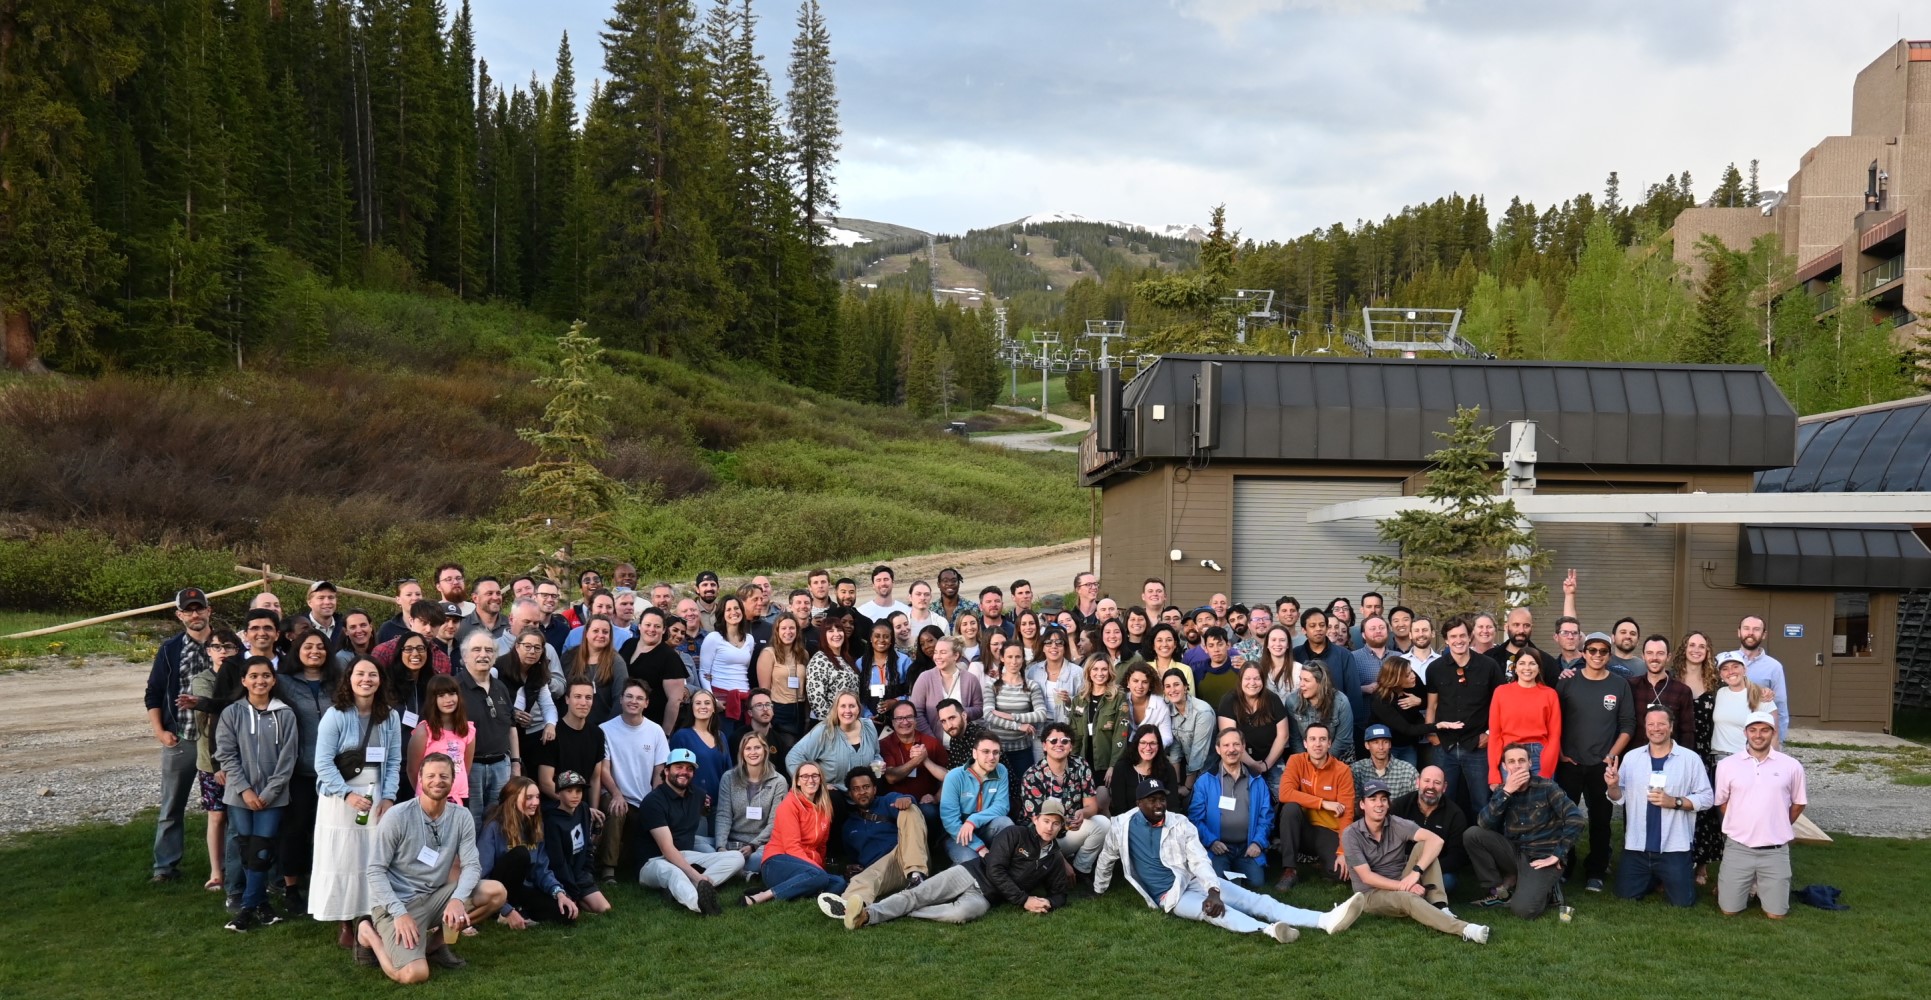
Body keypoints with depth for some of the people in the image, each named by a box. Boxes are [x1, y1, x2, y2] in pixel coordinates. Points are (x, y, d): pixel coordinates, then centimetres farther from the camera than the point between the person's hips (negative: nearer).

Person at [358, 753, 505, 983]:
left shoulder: (461, 817, -1)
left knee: (495, 893, -15)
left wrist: (458, 899, -26)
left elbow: (472, 865, -5)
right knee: (415, 974, -25)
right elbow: (376, 871, -12)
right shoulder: (397, 817, -13)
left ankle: (436, 942, 6)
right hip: (396, 902, -5)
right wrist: (400, 913, -22)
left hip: (434, 898, 5)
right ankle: (369, 932, 7)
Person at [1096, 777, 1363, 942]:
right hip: (1170, 896, -3)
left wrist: (1213, 890, -25)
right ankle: (1270, 930, -62)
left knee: (1254, 900, -14)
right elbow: (1106, 859, 15)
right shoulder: (1122, 825, -2)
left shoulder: (1179, 823, 2)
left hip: (1194, 881, 4)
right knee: (1213, 910, -35)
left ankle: (1326, 921, -27)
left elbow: (1200, 860, -8)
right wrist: (1098, 891, 24)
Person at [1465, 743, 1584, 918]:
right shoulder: (1502, 792, 3)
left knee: (1522, 909, -27)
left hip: (1541, 858, -4)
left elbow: (1575, 819, -17)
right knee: (1472, 834, -17)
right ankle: (1500, 889, -2)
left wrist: (1557, 855, -16)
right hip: (1515, 852, 4)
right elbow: (1484, 825, -13)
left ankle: (1546, 888, 8)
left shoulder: (1545, 787, -8)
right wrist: (1506, 792, -20)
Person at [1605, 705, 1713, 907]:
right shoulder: (1631, 758, 2)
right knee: (1626, 895, 9)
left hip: (1674, 847, -3)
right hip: (1637, 846, 3)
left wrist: (1674, 802, -19)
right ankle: (1653, 877, 39)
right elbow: (1620, 798, 5)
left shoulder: (1690, 758, -6)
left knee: (1683, 900, 2)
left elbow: (1707, 798, -7)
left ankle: (1689, 871, 35)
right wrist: (1613, 786, -16)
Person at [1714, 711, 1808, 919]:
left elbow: (1798, 804, 11)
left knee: (1776, 914, 0)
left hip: (1775, 850, 0)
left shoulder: (1791, 766, -2)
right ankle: (1749, 885, 30)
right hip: (1738, 847, 0)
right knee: (1729, 910, 0)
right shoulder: (1727, 765, -2)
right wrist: (1741, 825, 8)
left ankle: (1760, 886, 30)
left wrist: (1777, 828, 11)